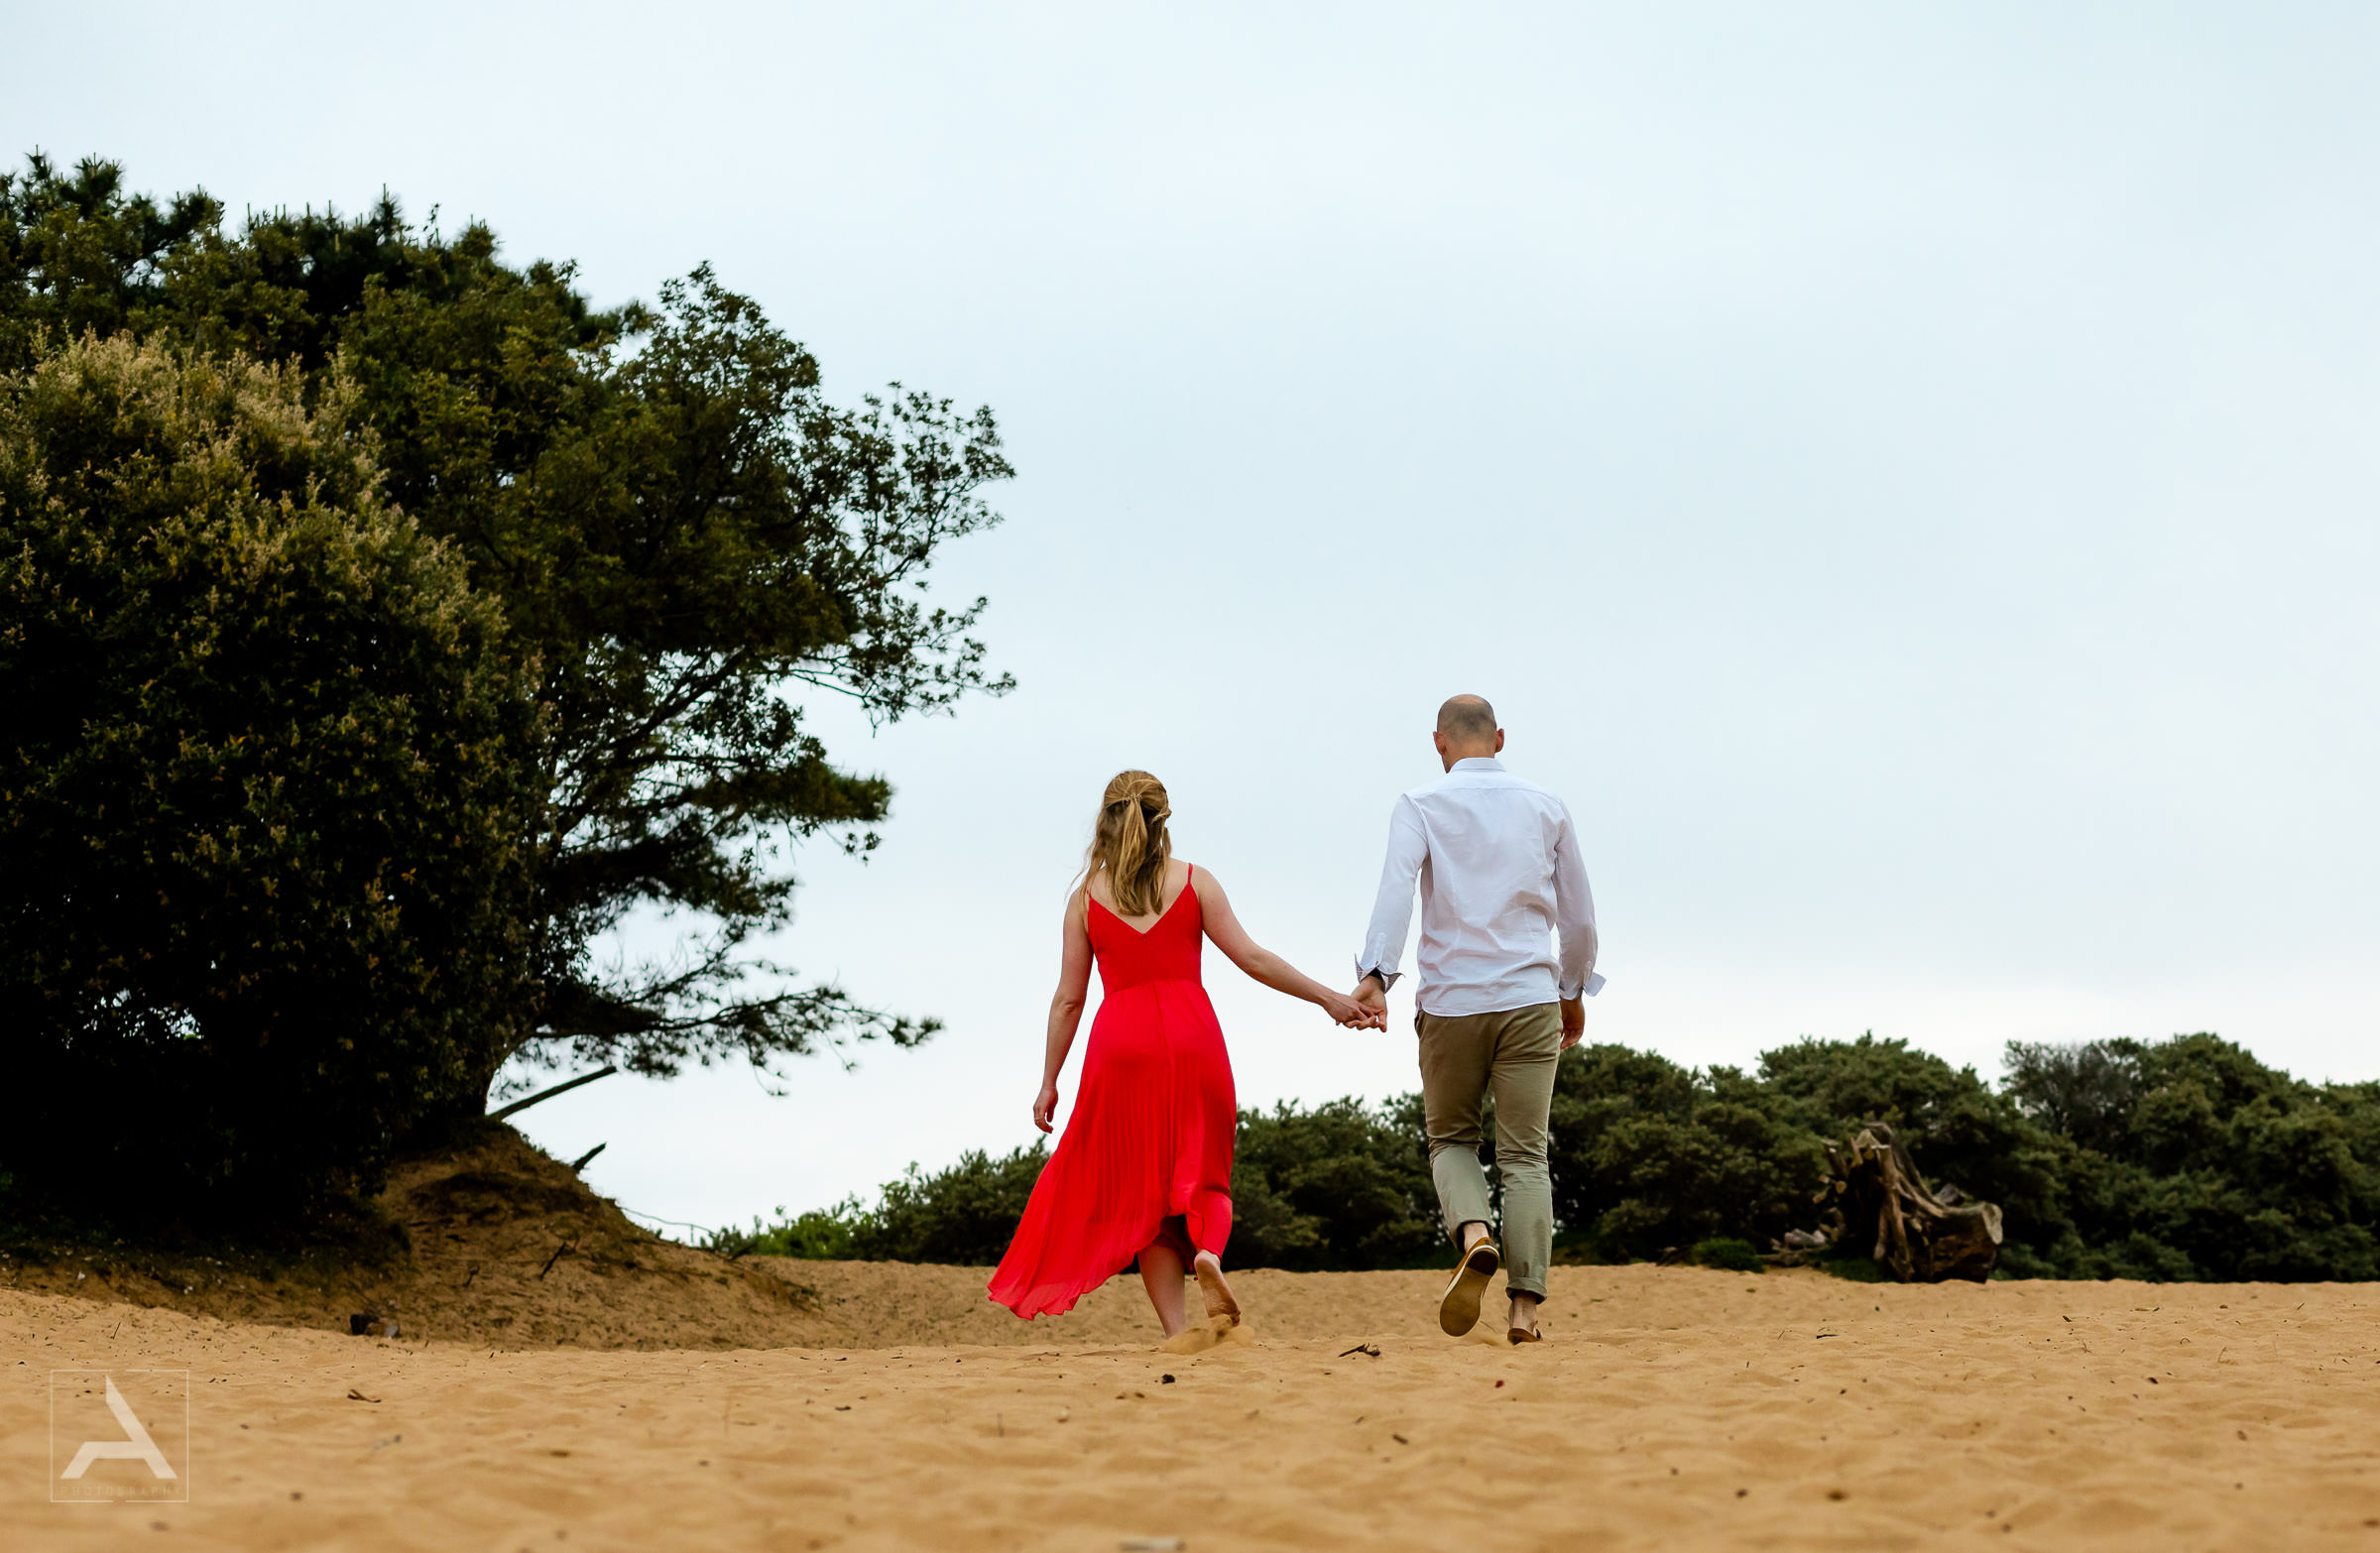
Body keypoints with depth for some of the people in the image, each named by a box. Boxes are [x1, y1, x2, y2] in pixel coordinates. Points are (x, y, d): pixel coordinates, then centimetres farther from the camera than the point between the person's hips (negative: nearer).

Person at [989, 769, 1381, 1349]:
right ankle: (1208, 1253, -19)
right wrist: (1329, 999, 4)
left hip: (1121, 1046, 0)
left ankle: (1177, 1327, -2)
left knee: (1141, 1191, 7)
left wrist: (1049, 1082, 12)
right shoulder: (1193, 882, 6)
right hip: (1191, 1039, 0)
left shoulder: (1086, 897, 7)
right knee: (1199, 1175, 13)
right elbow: (1251, 958, -1)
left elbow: (1068, 998, 6)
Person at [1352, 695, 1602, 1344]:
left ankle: (1473, 1235, -14)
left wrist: (1375, 974, -23)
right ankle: (1526, 1306, -6)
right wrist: (1574, 991, 26)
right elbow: (1579, 913, 14)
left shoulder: (1421, 806, 2)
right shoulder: (1545, 807, 11)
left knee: (1450, 1137, 15)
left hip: (1450, 1002, -1)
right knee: (1524, 1154, 3)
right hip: (1530, 1001, 1)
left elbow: (1396, 887, -14)